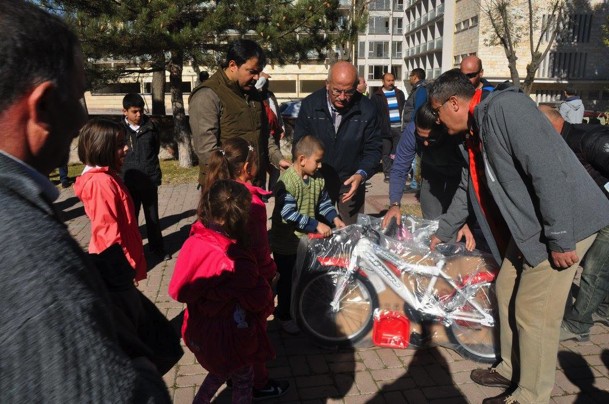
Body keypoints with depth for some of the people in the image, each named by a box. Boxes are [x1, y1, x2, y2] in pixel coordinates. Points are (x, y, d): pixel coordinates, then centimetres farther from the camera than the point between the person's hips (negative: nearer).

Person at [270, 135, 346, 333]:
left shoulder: (318, 178, -2)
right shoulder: (286, 182, -26)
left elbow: (324, 202, 11)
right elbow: (288, 214, -29)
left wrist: (334, 218, -5)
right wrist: (316, 225, -28)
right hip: (286, 243, -7)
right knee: (287, 280, 9)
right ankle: (284, 315, 28)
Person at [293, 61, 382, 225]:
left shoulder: (367, 109, -11)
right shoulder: (310, 105, -10)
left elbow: (373, 148, -4)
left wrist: (361, 174, -20)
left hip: (351, 181, 0)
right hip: (317, 180, 0)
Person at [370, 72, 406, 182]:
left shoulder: (399, 93, 14)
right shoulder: (376, 96, 1)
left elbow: (404, 109, 18)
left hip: (398, 128, 3)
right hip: (385, 128, -3)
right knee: (386, 153, 2)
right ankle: (388, 174, 9)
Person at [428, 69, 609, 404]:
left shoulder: (504, 107, -18)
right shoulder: (477, 130, 13)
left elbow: (549, 171, -26)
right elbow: (469, 188, 25)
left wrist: (560, 238, -25)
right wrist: (442, 233, 34)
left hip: (563, 225, -10)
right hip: (528, 227, 10)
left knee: (534, 314, -1)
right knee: (506, 293, 17)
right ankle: (511, 370, 36)